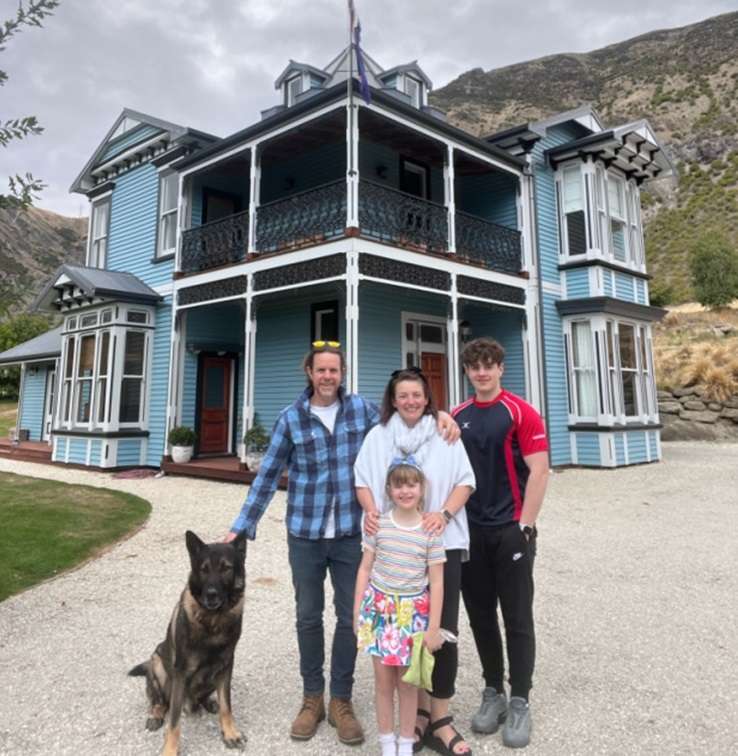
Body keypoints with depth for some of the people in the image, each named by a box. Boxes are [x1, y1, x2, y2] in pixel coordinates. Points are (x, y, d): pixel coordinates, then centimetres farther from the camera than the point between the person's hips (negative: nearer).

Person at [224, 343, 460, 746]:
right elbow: (267, 476, 0)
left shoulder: (361, 407, -1)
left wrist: (439, 416, -16)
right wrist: (240, 527, -1)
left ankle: (341, 700, 30)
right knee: (308, 617, 14)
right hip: (305, 535, 0)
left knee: (349, 617, 10)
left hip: (352, 534, 1)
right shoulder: (291, 418, -4)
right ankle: (312, 697, 34)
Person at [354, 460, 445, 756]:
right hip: (379, 608, 1)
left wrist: (433, 627, -6)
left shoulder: (430, 530, -9)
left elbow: (436, 582, -5)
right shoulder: (378, 524, -5)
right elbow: (365, 569, 1)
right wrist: (357, 612, 1)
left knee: (407, 681, 12)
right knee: (383, 680, 12)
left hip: (413, 612, -1)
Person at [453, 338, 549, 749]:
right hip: (469, 531, 4)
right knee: (481, 616, 13)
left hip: (511, 530, -4)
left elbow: (539, 471, -10)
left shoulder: (521, 412, -7)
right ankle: (493, 693, 29)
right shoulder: (456, 417, 6)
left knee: (517, 619, 5)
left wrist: (525, 525, -13)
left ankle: (520, 702, 20)